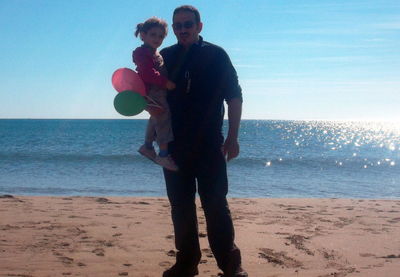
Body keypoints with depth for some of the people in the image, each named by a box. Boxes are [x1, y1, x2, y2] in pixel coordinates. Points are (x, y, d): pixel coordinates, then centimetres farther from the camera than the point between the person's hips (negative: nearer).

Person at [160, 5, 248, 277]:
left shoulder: (215, 55, 2)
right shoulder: (164, 57, 11)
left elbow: (234, 96, 0)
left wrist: (233, 137, -7)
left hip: (209, 145, -3)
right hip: (174, 145, 4)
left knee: (216, 204, -4)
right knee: (180, 206, 8)